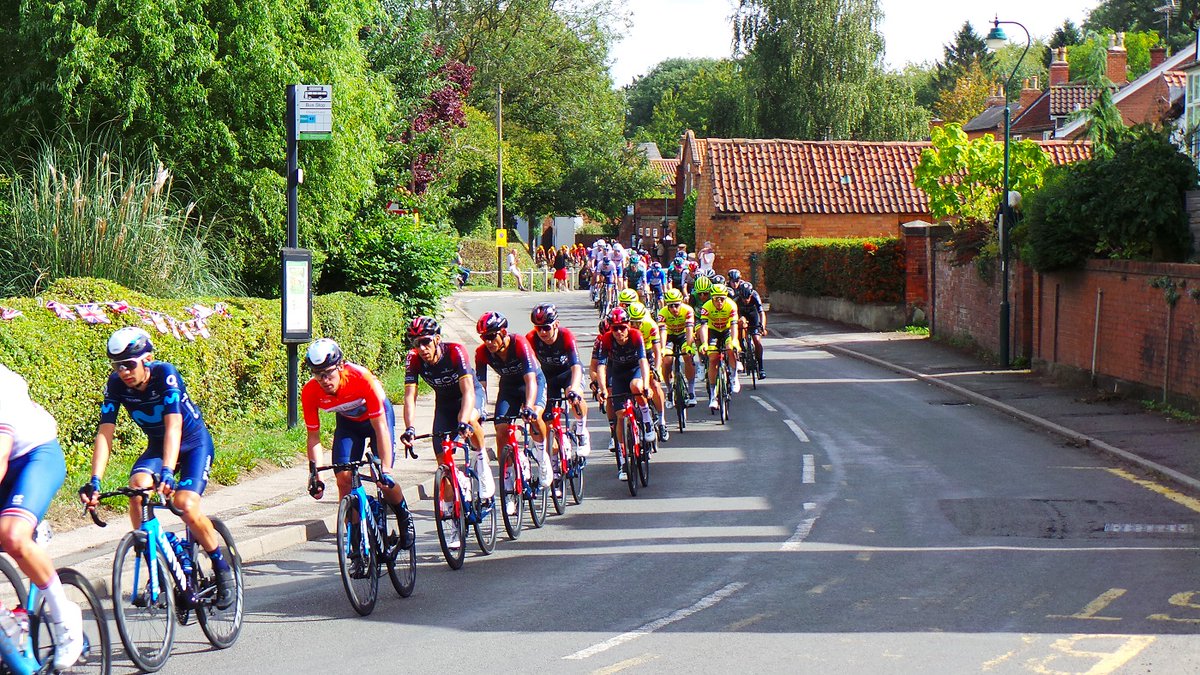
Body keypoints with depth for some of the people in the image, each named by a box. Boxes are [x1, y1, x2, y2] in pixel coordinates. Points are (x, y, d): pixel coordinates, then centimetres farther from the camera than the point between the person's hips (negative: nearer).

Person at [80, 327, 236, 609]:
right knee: (136, 486, -26)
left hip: (194, 443, -4)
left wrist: (168, 472, -53)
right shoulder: (116, 384, -18)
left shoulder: (165, 374, -29)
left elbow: (173, 426, -39)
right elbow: (104, 432, -24)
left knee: (187, 506, -24)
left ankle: (222, 567, 1)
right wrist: (94, 481, -36)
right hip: (157, 446, 4)